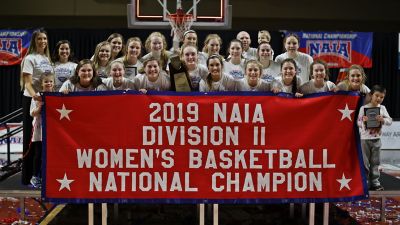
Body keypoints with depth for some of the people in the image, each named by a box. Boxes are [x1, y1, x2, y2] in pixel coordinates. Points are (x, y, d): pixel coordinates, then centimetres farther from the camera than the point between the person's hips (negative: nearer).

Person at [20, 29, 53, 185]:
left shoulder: (46, 58, 15)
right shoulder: (30, 58, -7)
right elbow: (27, 82, -18)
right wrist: (34, 95, -36)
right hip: (32, 100, -7)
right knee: (31, 138, -3)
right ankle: (28, 176, 4)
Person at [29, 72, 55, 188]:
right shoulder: (37, 97, -3)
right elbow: (33, 113, -5)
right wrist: (40, 107, -20)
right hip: (39, 129, -2)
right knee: (38, 154, 3)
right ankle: (35, 177, 14)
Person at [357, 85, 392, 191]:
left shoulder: (382, 108, 3)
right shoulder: (363, 108, -6)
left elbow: (389, 121, -1)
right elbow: (358, 123, -3)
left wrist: (383, 119, -20)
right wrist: (363, 121, -24)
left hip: (376, 139, 3)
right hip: (365, 139, -3)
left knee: (375, 162, 9)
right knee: (365, 163, 3)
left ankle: (374, 182, 17)